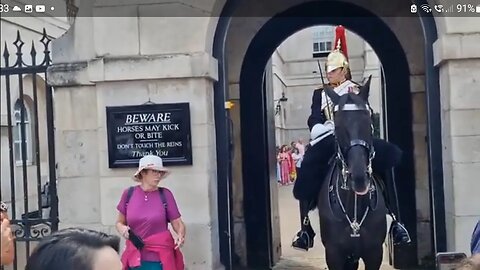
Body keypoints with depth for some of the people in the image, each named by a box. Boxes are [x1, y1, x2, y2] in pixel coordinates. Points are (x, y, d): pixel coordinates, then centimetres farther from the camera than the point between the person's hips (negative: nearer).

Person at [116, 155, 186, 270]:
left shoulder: (165, 194, -3)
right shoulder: (129, 193, 1)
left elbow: (178, 223, 1)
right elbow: (119, 222, 12)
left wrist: (181, 236, -18)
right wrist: (123, 229, -8)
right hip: (136, 257, 1)